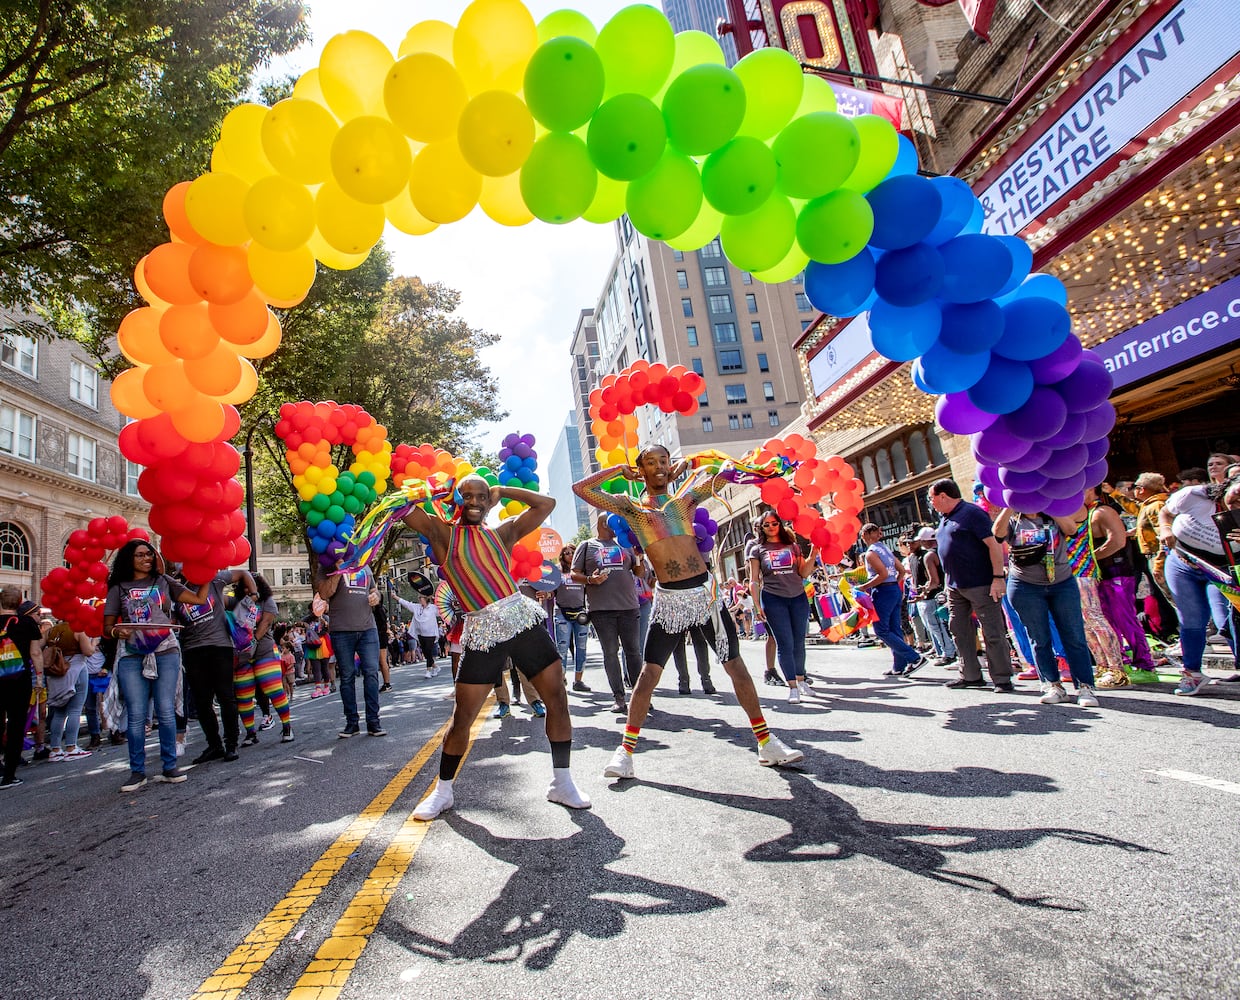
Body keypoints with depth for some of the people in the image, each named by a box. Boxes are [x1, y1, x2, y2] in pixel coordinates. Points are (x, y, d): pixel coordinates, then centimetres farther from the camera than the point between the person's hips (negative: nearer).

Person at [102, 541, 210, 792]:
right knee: (136, 715, -1)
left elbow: (199, 598, 5)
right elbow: (107, 627, 9)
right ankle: (137, 772, 10)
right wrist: (117, 632, -13)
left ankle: (170, 767, 7)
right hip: (132, 656, 0)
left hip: (165, 652, 0)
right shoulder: (119, 588, 11)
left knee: (166, 711, 0)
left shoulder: (164, 581, 12)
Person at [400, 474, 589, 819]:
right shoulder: (441, 532, 8)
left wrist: (502, 491, 16)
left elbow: (546, 504, 13)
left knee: (558, 700, 1)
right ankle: (443, 790, 26)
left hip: (523, 617, 2)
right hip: (482, 631, -2)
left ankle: (562, 784, 17)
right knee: (462, 719, 3)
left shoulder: (502, 532, 13)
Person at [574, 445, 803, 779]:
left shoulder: (684, 498, 11)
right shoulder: (631, 507, 6)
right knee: (649, 673, -6)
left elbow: (718, 473, 18)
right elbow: (581, 488, 1)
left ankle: (766, 742, 20)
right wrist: (618, 470, 7)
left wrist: (681, 469, 14)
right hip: (669, 598, -2)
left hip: (704, 591, 2)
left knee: (736, 665, 8)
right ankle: (626, 751, 4)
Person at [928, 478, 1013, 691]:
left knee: (992, 633, -1)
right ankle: (970, 675, 20)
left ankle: (1002, 678, 7)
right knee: (959, 630, 11)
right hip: (955, 586, 9)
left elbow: (994, 544, -16)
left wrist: (998, 577, -21)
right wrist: (948, 582, 19)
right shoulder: (944, 518, 14)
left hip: (980, 584, -9)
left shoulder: (972, 513, -12)